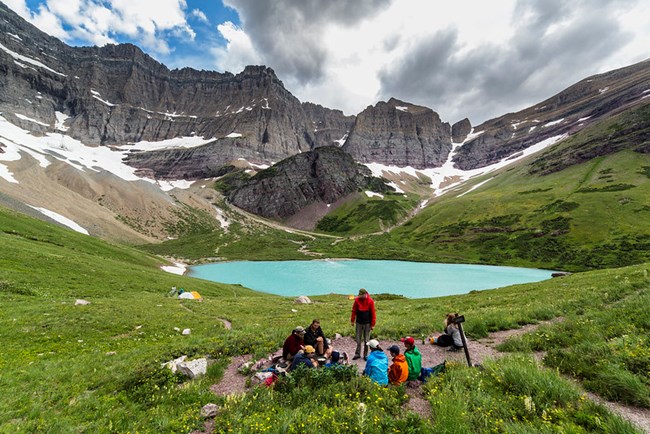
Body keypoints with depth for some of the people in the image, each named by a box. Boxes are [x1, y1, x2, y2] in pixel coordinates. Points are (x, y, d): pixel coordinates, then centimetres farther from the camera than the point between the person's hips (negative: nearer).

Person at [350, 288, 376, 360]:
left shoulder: (370, 301, -11)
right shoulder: (357, 300, -6)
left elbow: (373, 313, -7)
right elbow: (354, 311, 3)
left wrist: (373, 324, -5)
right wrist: (352, 320, 5)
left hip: (367, 323, -1)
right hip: (359, 322, 2)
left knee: (366, 340, 7)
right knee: (358, 339, 8)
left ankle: (365, 355, 20)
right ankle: (357, 354, 21)